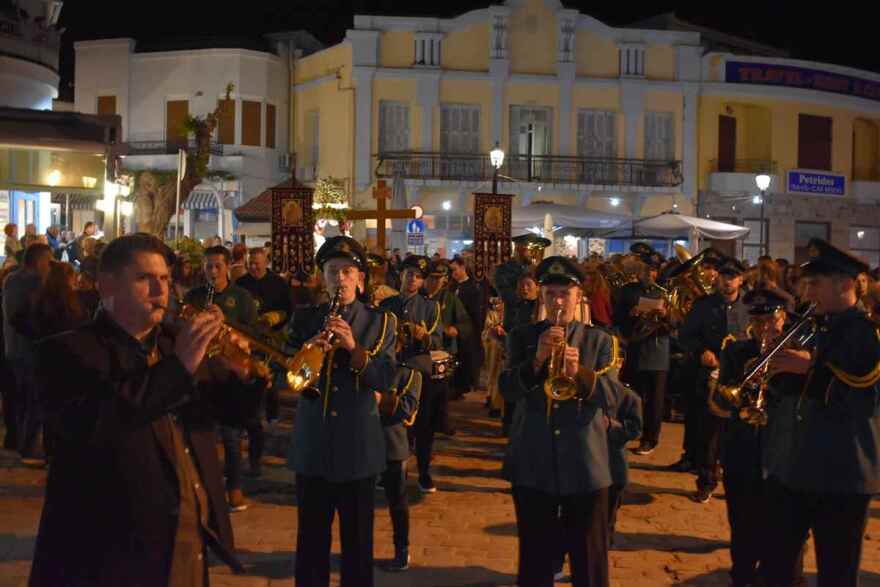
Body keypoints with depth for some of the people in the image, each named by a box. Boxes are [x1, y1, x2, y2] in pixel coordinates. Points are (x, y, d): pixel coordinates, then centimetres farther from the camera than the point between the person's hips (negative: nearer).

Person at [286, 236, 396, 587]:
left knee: (358, 538, 8)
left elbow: (385, 379, -8)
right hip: (312, 444, 1)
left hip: (359, 445, -1)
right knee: (311, 538, 10)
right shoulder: (304, 320, 7)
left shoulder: (380, 322, 3)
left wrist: (354, 347, -21)